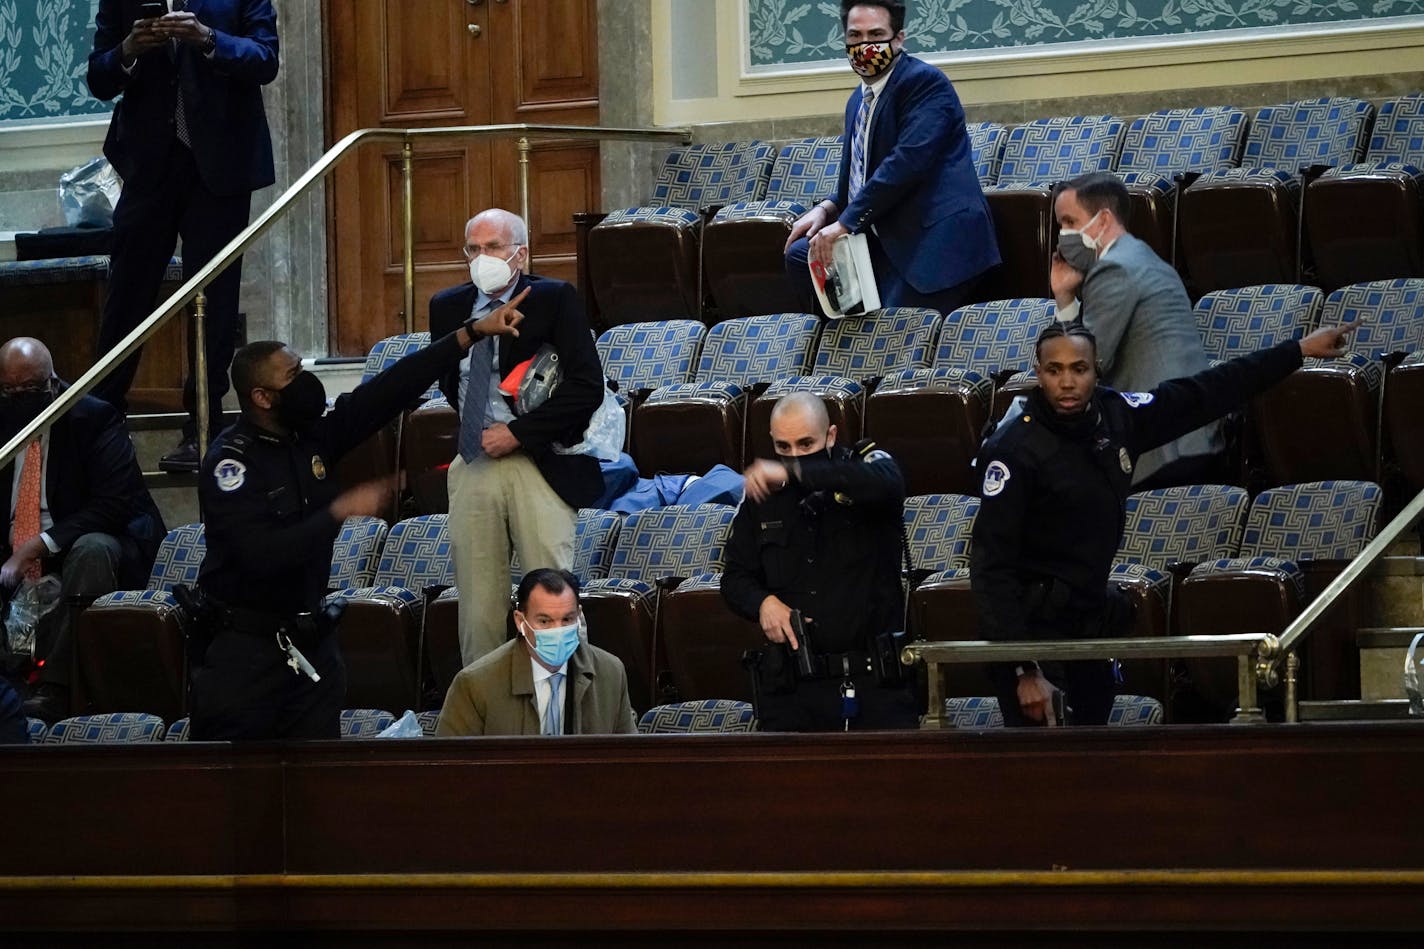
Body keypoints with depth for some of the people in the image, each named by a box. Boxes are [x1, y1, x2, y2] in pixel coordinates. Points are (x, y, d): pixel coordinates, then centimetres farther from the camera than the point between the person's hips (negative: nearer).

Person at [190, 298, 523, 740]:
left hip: (309, 638, 7)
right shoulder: (230, 463, -16)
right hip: (244, 648, -7)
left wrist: (474, 332, 1)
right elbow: (261, 555, -27)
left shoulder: (310, 436, 3)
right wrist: (340, 510, -23)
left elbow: (389, 391, 3)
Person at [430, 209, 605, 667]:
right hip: (473, 469, 4)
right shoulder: (448, 306, 11)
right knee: (478, 603, 2)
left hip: (539, 464, -4)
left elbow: (587, 387, -10)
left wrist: (518, 433, -12)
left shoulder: (554, 300, -3)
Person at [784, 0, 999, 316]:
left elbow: (908, 161, -22)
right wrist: (828, 209, 5)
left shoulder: (925, 83, -10)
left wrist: (846, 222, -21)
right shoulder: (859, 101, 18)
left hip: (935, 238, -9)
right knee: (801, 254, 6)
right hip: (884, 239, 9)